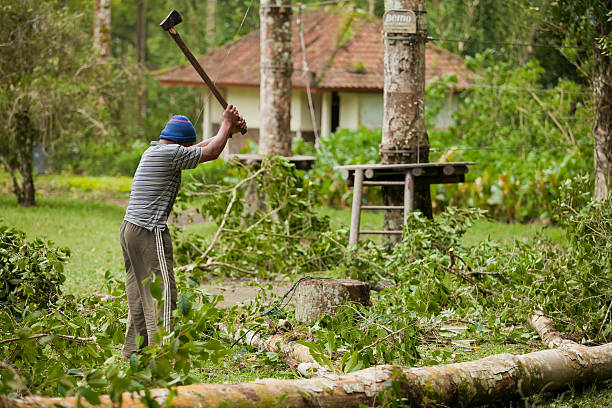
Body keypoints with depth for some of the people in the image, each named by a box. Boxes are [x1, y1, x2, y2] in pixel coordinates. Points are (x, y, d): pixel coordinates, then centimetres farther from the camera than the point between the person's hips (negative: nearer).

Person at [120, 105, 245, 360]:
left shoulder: (154, 151, 18)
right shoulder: (170, 153, -11)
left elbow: (201, 148, 29)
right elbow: (211, 153, -3)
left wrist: (229, 131, 29)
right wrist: (226, 124, 10)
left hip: (129, 229, 10)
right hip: (150, 233, -10)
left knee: (138, 297, 13)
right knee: (162, 297, -8)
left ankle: (131, 356, 16)